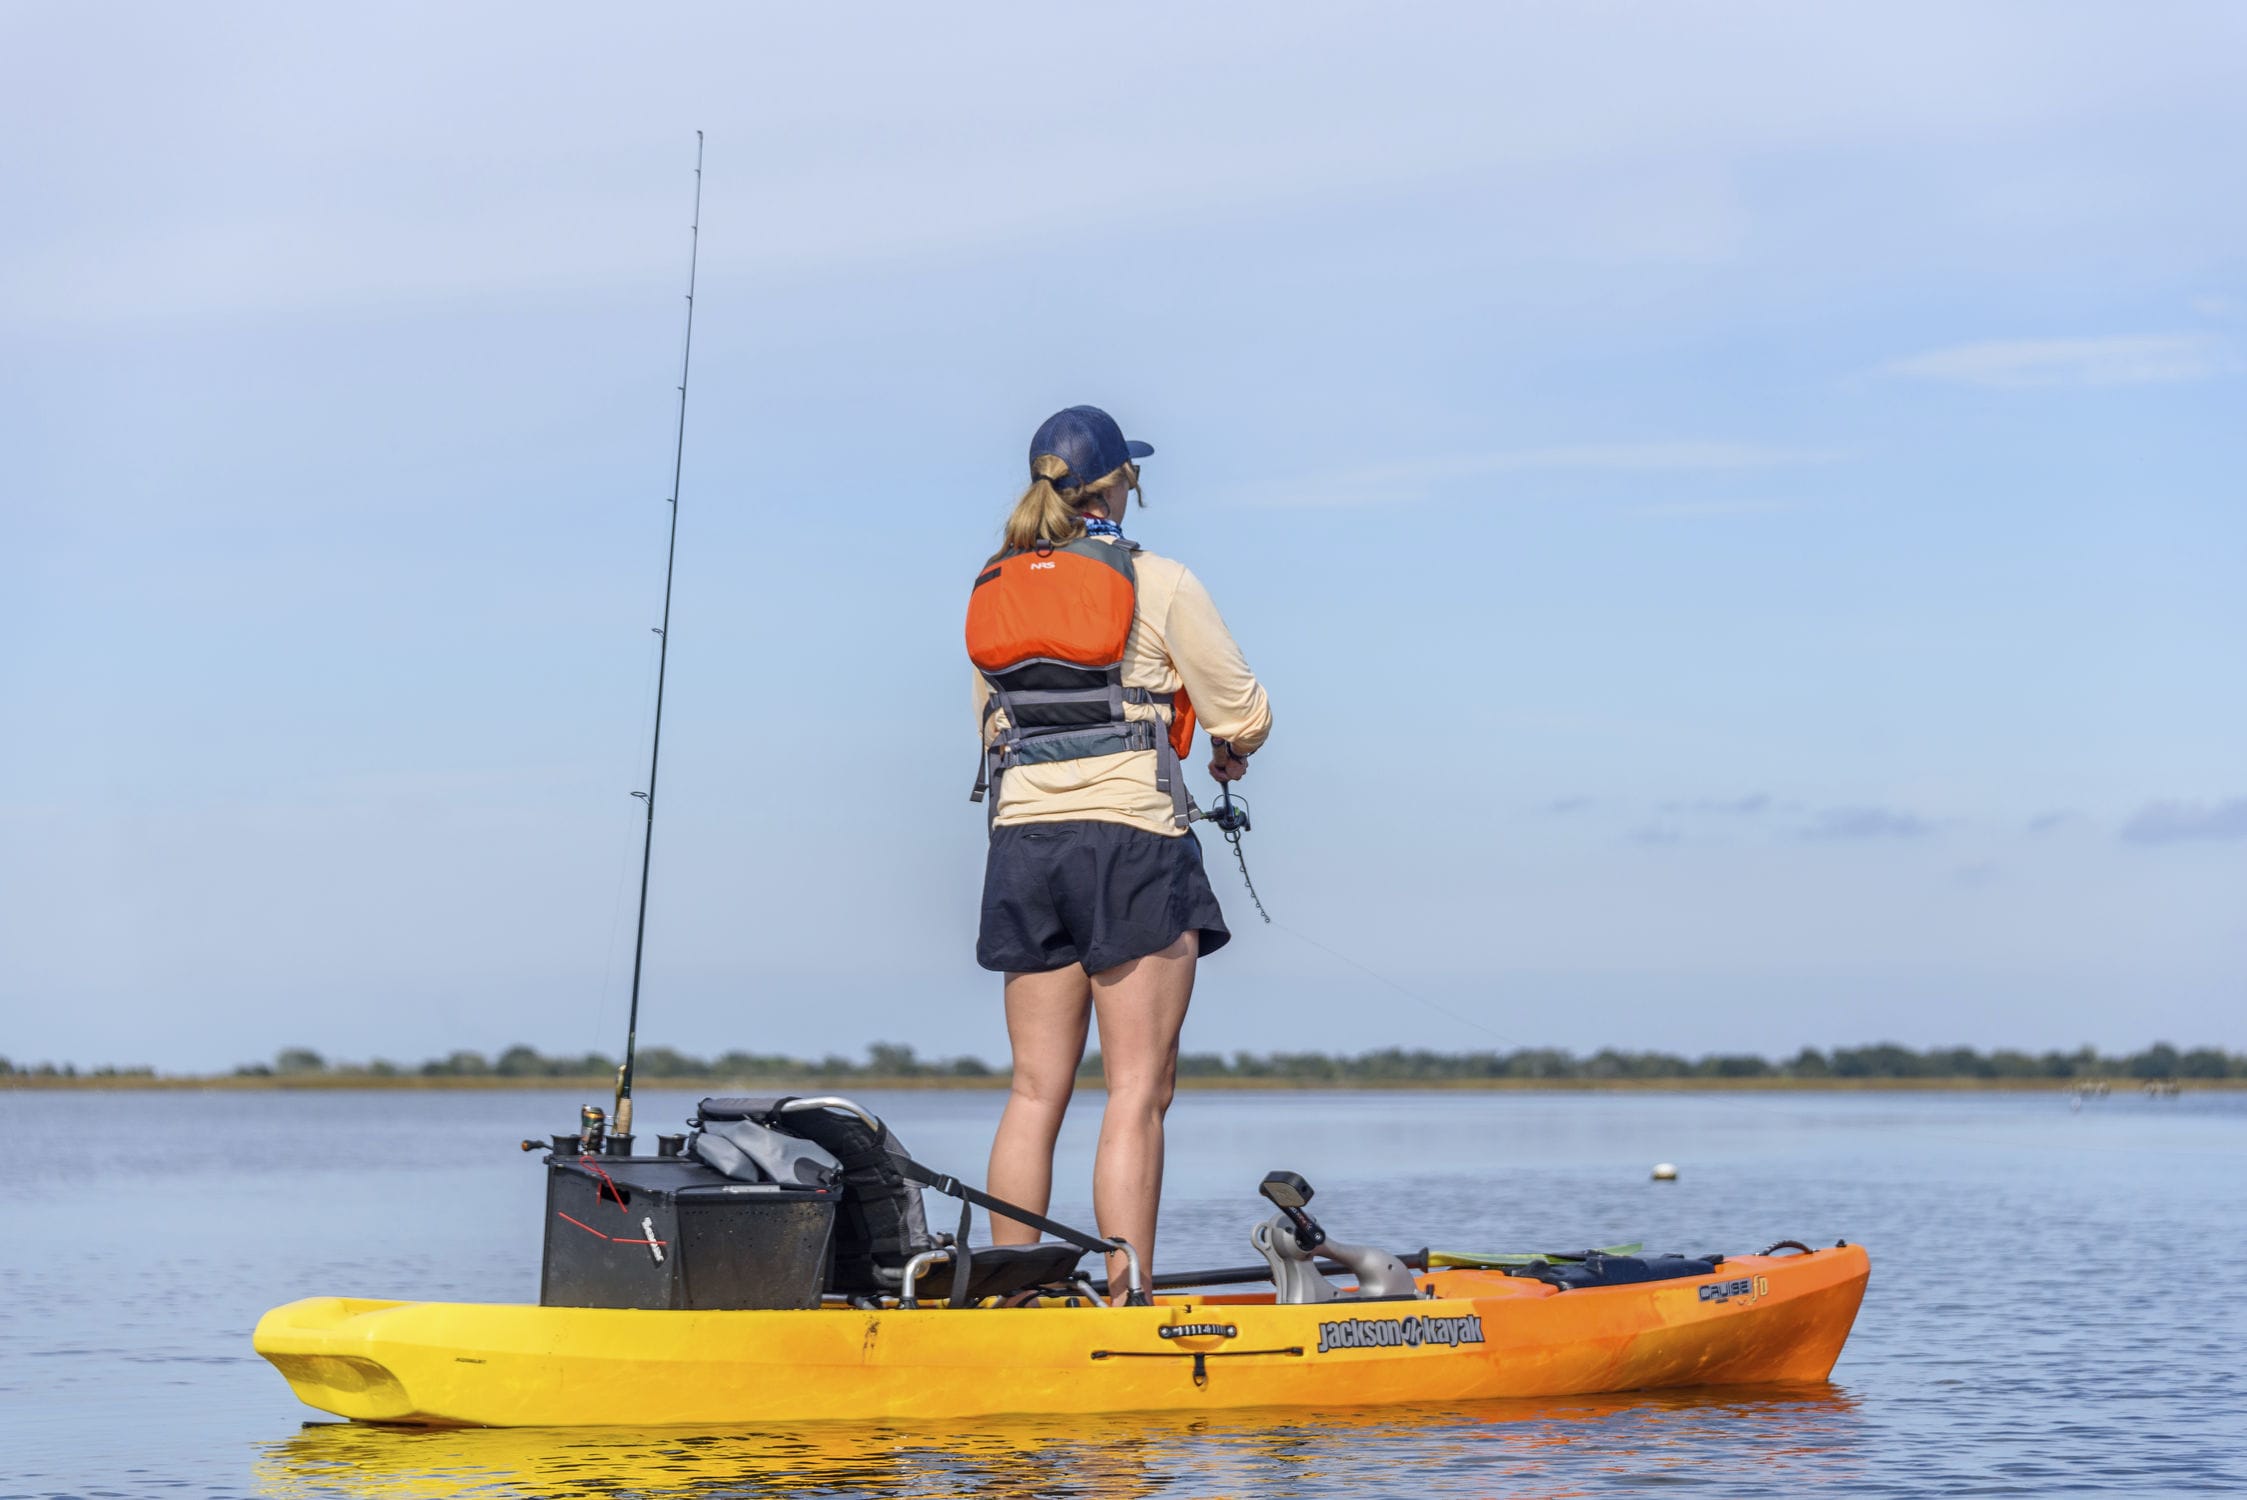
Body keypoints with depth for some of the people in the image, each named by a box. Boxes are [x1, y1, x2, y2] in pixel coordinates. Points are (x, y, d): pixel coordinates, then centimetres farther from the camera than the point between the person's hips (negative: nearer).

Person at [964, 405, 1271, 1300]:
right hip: (1132, 843, -5)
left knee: (1037, 1088, 9)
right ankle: (1127, 1305, -9)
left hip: (1022, 845, 5)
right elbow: (1244, 713, 0)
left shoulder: (992, 591, 11)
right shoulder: (1157, 585, -4)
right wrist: (1232, 753, 22)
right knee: (1138, 1092, -5)